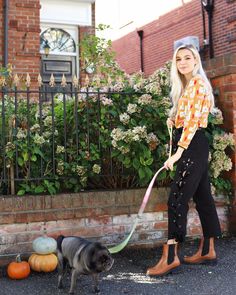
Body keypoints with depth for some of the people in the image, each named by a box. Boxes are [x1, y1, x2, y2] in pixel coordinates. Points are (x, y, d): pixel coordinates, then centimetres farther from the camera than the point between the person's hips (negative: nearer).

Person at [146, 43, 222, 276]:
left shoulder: (198, 83, -10)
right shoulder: (186, 85, 19)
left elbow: (193, 119, -19)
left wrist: (179, 151, -24)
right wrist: (174, 120, 7)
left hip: (192, 145, -10)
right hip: (192, 145, 10)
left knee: (177, 198, -12)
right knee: (202, 196, 12)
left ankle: (170, 257, -10)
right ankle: (207, 250, 20)